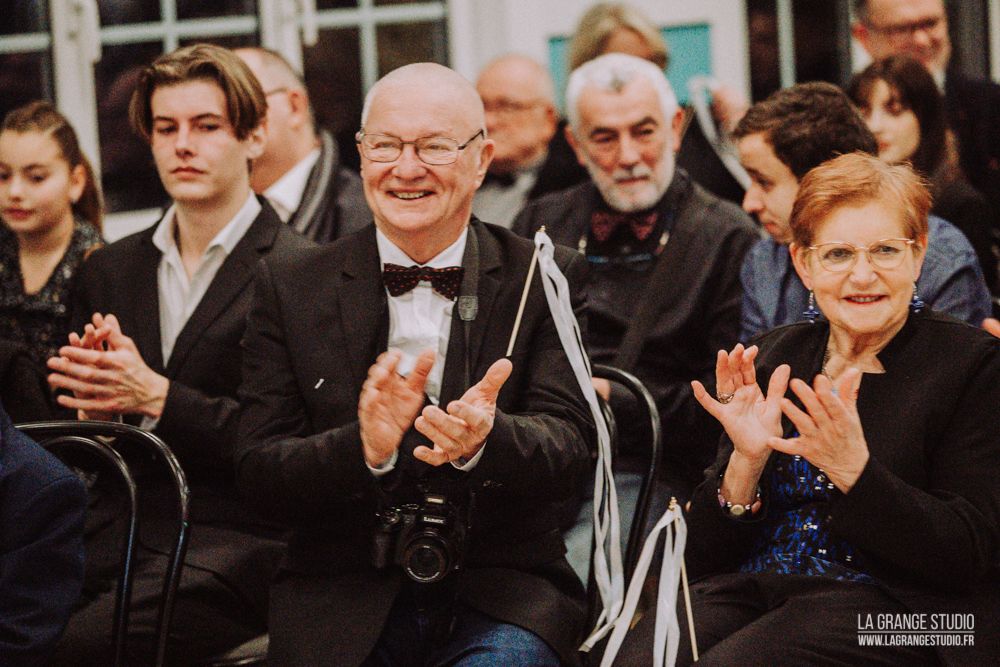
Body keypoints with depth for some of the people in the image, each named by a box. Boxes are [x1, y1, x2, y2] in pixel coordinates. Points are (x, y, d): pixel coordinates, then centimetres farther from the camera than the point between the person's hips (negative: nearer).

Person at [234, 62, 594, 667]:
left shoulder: (546, 279, 5)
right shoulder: (291, 288, 6)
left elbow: (569, 442, -5)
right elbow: (259, 474, 0)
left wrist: (484, 441, -28)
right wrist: (364, 449, -21)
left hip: (498, 597, -1)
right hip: (340, 598, 1)